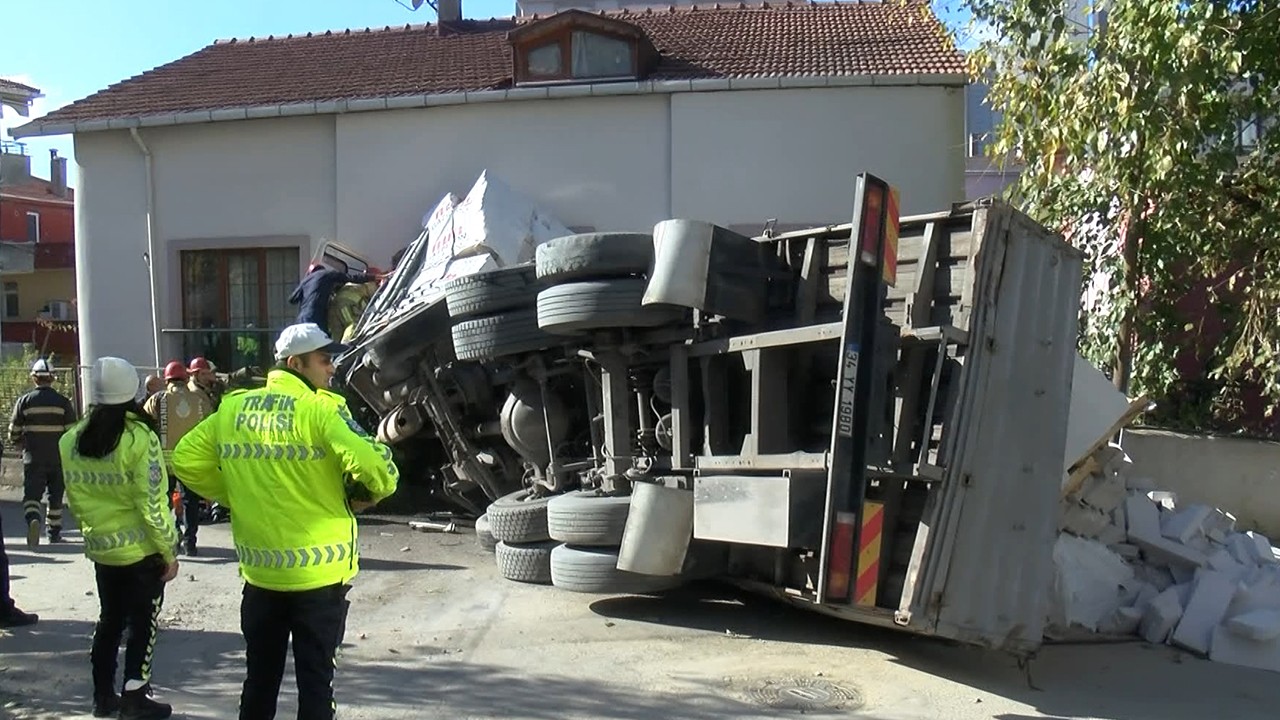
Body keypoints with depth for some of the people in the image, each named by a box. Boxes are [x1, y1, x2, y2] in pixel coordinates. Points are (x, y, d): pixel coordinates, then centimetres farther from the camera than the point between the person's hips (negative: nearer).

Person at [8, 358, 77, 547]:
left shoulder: (24, 401, -2)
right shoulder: (63, 402, -3)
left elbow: (13, 433, 2)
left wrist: (24, 445, 21)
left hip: (33, 458, -1)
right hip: (58, 458, 1)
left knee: (31, 494, 2)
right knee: (56, 496, 13)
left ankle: (33, 519, -25)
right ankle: (54, 532, 19)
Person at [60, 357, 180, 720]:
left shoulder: (72, 440, -1)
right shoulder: (139, 437, -18)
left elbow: (74, 496, 7)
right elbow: (151, 502, -18)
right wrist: (169, 551, -10)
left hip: (100, 547, 5)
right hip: (142, 548, -5)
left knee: (110, 619, 19)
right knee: (143, 622, 8)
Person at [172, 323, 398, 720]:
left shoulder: (232, 408, 3)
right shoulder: (319, 410, -14)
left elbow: (185, 460, 8)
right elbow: (373, 465, -24)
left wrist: (233, 496, 14)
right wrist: (375, 493, -2)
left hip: (259, 570, 5)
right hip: (319, 570, -5)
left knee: (260, 675, 19)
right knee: (315, 676, 8)